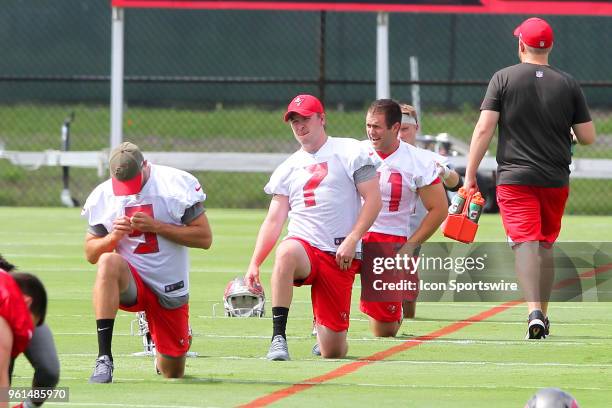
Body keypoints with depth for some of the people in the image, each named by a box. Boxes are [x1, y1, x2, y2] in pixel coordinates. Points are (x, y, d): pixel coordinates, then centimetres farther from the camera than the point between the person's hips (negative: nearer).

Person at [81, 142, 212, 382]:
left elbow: (204, 238, -12)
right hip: (129, 282, 0)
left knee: (173, 373, 7)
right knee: (108, 262, -37)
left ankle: (164, 358, 50)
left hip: (170, 288, 0)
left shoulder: (177, 184, -9)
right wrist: (114, 236, -19)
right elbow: (91, 254, 3)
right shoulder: (102, 196, -3)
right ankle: (104, 360, -38)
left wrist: (156, 226, -21)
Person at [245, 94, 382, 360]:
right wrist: (254, 264, 0)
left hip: (339, 256, -2)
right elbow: (274, 220, 13)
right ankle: (278, 338, -36)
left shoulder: (350, 152, 5)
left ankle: (325, 330, 33)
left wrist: (351, 240, -13)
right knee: (286, 252, -39)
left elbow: (373, 199, -1)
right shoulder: (288, 168, 17)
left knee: (333, 352, -6)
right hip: (303, 245, 2)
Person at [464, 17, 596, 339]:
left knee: (525, 243, -10)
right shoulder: (568, 84, 3)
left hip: (514, 178, -3)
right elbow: (588, 137, 4)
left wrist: (470, 174, -6)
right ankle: (543, 316, 23)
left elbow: (484, 128, -9)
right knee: (545, 246, 17)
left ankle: (534, 311, -30)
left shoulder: (503, 78, -3)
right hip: (555, 180, 3)